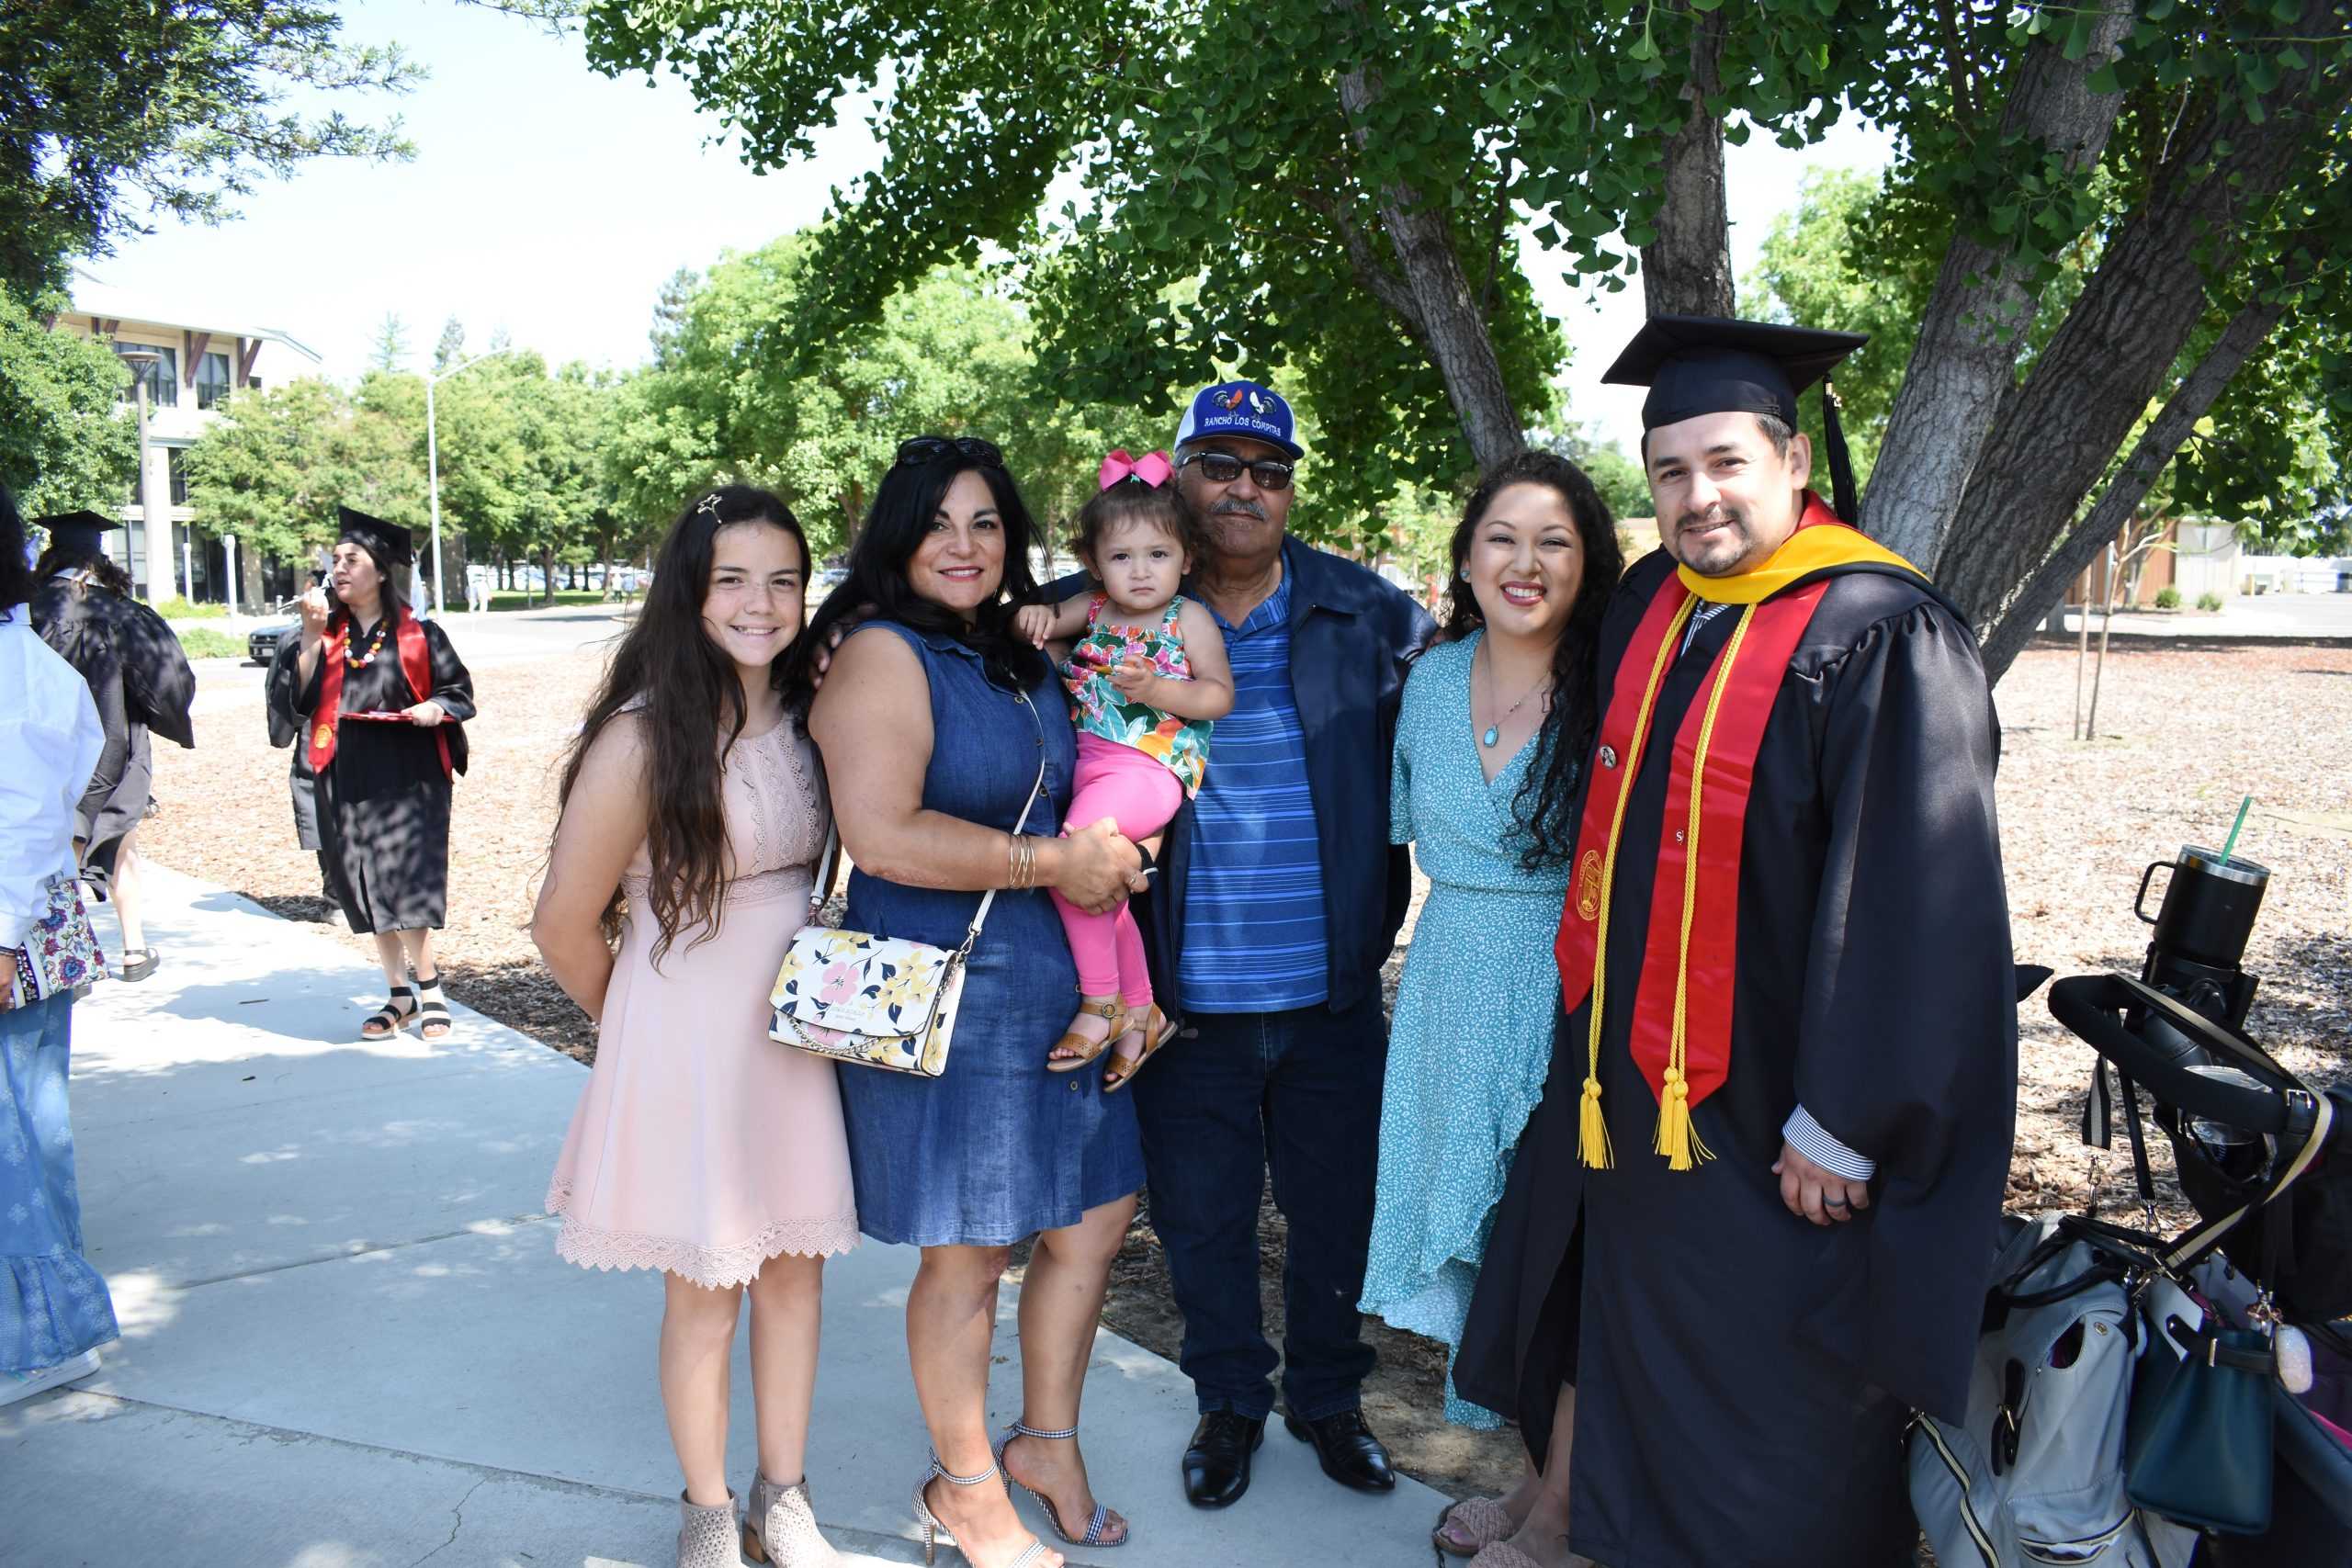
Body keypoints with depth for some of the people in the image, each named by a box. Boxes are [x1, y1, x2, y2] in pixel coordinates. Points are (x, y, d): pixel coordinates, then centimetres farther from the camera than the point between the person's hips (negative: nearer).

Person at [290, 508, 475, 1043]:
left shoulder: (419, 634, -1)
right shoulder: (326, 634, 9)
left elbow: (459, 691, 3)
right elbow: (301, 699, -1)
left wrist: (435, 709, -17)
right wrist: (311, 635, -8)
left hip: (408, 779, -4)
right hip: (346, 781, 4)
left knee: (408, 885, -9)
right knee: (366, 893, 8)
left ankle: (429, 987, 6)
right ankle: (400, 994, 18)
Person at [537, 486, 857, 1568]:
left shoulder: (804, 714, 1)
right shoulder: (643, 736, -18)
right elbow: (565, 924, -10)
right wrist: (630, 1025, 3)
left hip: (798, 1024, 5)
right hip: (685, 1040, -5)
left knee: (795, 1271, 16)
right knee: (704, 1296, 10)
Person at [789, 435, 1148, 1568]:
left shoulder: (1019, 663, 13)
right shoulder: (881, 656, -12)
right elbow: (880, 833, -25)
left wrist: (1104, 859, 8)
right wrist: (1053, 862, -18)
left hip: (1052, 986, 8)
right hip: (945, 997, -8)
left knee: (1094, 1218, 15)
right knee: (968, 1253, 6)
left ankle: (1047, 1442, 36)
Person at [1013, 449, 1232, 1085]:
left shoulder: (1189, 618, -1)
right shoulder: (1092, 609, 13)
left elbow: (1221, 695, -5)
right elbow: (1042, 623, 25)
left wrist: (1156, 689, -19)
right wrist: (1033, 616, 0)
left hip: (1151, 766, -7)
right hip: (1092, 763, 7)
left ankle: (1100, 1003, -11)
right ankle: (1140, 1011, 30)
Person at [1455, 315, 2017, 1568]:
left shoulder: (1879, 641, -17)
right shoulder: (1647, 610, 5)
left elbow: (1910, 909, -19)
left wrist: (1841, 1125, -18)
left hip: (1775, 1119, -7)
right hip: (1633, 1089, 7)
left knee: (1771, 1425, 10)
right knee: (1645, 1379, 21)